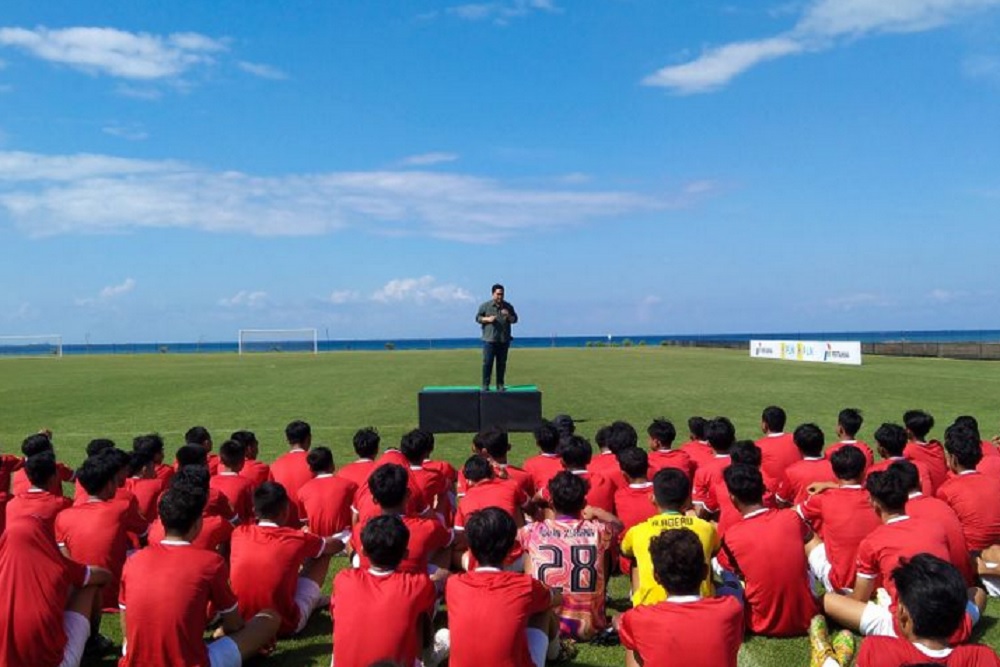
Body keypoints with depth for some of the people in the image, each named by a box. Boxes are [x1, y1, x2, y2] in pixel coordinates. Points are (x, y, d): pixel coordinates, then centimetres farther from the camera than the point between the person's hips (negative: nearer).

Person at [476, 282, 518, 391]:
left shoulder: (508, 307, 10)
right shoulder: (485, 306, 2)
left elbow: (515, 319, 13)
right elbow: (478, 317, 5)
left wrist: (509, 316, -9)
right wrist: (487, 319, -13)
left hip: (504, 340, 3)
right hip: (489, 339, -3)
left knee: (502, 363, 6)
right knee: (487, 363, -5)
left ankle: (500, 385, 14)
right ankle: (485, 385, 1)